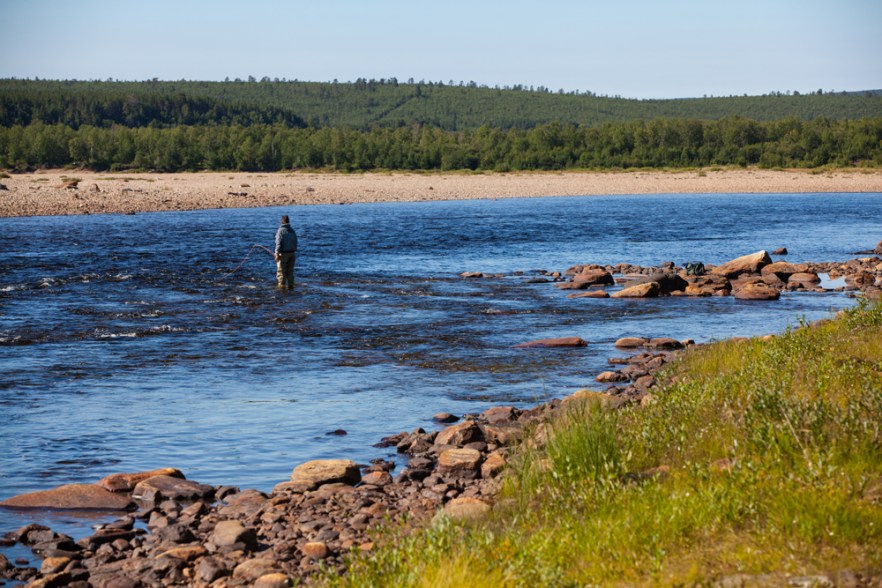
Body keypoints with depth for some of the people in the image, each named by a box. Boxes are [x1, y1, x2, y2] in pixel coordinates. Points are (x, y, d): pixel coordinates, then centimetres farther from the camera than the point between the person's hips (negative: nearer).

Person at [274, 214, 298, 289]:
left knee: (281, 271, 1)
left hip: (283, 253, -6)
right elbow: (295, 243, 12)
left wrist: (277, 253, -15)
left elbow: (279, 243, -17)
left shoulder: (281, 230, -12)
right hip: (292, 253, 6)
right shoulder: (292, 230, 9)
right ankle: (290, 285, 12)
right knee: (290, 270, 11)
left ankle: (282, 285, -2)